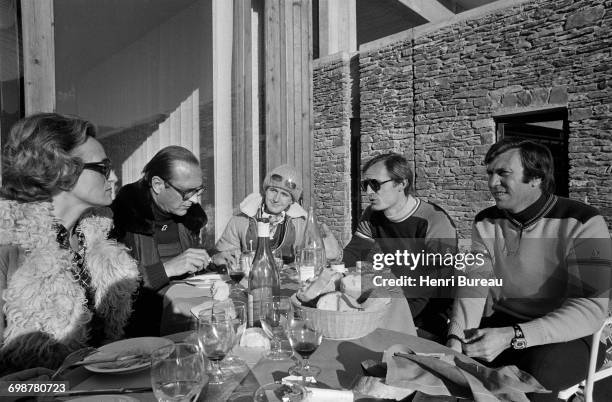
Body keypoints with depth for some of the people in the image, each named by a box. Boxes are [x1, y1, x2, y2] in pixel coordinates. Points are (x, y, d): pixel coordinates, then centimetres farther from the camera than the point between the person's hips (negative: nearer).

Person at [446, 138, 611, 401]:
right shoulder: (485, 222, 1)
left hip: (562, 337, -3)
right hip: (499, 325, 4)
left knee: (535, 372, -34)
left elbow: (590, 308, -23)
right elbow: (474, 284, -4)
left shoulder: (582, 223, -15)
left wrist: (511, 337, -34)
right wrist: (456, 336, -23)